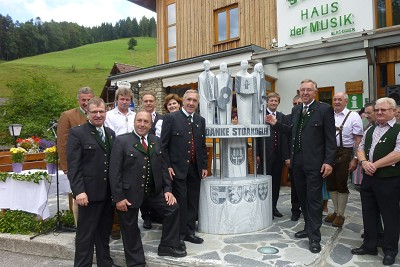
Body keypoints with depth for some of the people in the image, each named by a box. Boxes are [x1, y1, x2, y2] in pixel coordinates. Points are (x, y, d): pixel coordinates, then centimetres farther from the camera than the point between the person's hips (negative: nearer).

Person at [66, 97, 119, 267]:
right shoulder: (77, 133, -6)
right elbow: (73, 165, -12)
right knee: (86, 234, 6)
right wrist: (79, 191, -19)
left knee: (105, 232, 17)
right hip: (89, 192, -6)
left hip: (109, 192, 6)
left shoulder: (110, 133, 12)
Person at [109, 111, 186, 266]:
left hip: (153, 190, 5)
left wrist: (167, 189, 0)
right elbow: (115, 171, -13)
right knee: (130, 229, 8)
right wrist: (118, 197, -16)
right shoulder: (122, 141, -10)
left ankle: (167, 246, 20)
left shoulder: (156, 141, 6)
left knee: (173, 208, 1)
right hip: (130, 192, -4)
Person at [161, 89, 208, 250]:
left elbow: (203, 145, 14)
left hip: (195, 169, 5)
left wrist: (204, 166, 10)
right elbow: (164, 145, -6)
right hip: (177, 168, -5)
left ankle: (190, 232, 26)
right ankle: (179, 235, 14)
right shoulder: (171, 118, -4)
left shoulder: (200, 121, 11)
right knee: (180, 202, 0)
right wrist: (167, 166, -11)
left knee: (193, 202, 12)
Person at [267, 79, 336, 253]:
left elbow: (330, 139, -9)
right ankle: (308, 228, 31)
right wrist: (276, 124, 9)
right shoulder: (296, 110, 12)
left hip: (314, 162, -6)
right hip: (297, 162, 6)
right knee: (302, 198, 15)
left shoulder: (325, 109, -7)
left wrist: (328, 162, -15)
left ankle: (314, 237, 10)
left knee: (314, 199, 0)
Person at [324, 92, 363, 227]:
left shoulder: (353, 116, -5)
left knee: (342, 184, 4)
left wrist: (355, 159, -13)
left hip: (344, 153, -4)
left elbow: (358, 139, -7)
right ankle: (335, 211, 30)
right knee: (330, 183, 13)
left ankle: (340, 214, 20)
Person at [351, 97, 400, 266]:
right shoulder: (370, 130, 14)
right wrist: (364, 162, -7)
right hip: (368, 178, 6)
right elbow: (360, 148, 13)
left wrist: (375, 165, -16)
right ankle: (369, 246, 27)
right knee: (368, 213, 13)